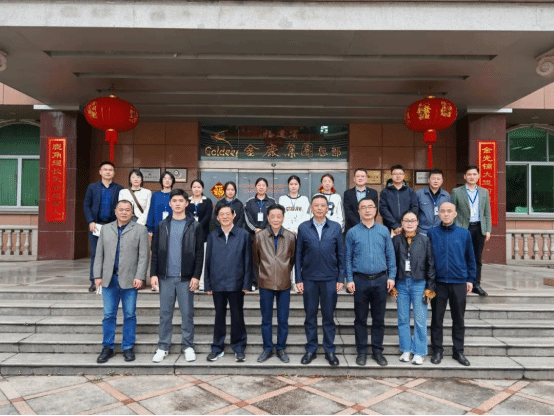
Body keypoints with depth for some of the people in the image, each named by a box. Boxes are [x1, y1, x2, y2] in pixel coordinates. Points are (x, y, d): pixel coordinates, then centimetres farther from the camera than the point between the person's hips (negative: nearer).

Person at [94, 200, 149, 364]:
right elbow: (99, 254, 12)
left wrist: (140, 277, -11)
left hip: (129, 280, -2)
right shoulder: (105, 229, 13)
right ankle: (108, 347, 19)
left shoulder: (140, 230, 3)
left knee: (129, 315, 5)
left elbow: (144, 256, -3)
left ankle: (128, 347, 17)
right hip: (109, 279, 3)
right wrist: (97, 276, 4)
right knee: (109, 315, 7)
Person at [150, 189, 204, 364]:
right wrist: (154, 274, 0)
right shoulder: (163, 225, 8)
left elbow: (199, 254, -2)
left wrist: (196, 276, -9)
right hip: (165, 277, 2)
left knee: (187, 313, 5)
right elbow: (155, 251, 7)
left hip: (186, 277, -2)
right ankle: (163, 347, 21)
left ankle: (188, 346, 18)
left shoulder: (195, 226, 0)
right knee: (165, 313, 9)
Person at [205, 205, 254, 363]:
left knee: (237, 317, 6)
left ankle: (239, 349, 20)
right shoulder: (212, 236, 7)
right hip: (217, 283, 2)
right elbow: (208, 260, 8)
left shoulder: (243, 235, 0)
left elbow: (248, 260, -1)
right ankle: (217, 348, 25)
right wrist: (207, 284, 5)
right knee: (219, 316, 12)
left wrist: (247, 283, -5)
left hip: (236, 283, -2)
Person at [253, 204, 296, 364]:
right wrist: (259, 277, 9)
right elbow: (256, 260, 8)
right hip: (265, 284, 0)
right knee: (266, 319, 10)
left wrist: (285, 274, 9)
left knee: (283, 320, 8)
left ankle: (281, 349, 24)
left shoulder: (291, 237, -2)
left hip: (284, 284, 0)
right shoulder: (259, 236, -1)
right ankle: (267, 349, 24)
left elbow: (293, 259, 8)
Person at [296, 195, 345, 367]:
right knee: (310, 316, 9)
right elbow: (298, 255, 3)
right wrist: (298, 279, -1)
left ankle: (330, 351, 22)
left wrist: (341, 278, -1)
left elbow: (341, 254, 4)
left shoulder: (336, 228, 3)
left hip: (330, 279, 0)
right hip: (309, 279, 0)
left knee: (329, 316, 8)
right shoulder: (303, 228, 2)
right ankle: (311, 350, 23)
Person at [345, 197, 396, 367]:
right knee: (361, 318, 8)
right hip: (360, 280, -1)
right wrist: (349, 280, -5)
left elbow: (390, 255, 5)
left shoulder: (384, 231, 4)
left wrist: (391, 277, -1)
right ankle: (362, 352, 20)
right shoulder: (352, 232, 0)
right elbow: (348, 258, 0)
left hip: (380, 280, 1)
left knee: (379, 318, 10)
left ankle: (378, 351, 23)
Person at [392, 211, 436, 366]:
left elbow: (431, 264, 0)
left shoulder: (425, 240, 0)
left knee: (420, 321, 2)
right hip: (401, 283, 2)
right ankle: (406, 350, 22)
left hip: (419, 283, -2)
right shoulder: (396, 240, 3)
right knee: (403, 319, 9)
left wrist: (430, 287, -2)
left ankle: (419, 353, 15)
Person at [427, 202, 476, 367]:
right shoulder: (432, 233, -1)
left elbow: (470, 258, 8)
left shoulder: (464, 234, 2)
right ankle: (437, 350, 20)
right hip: (438, 282, -1)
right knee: (437, 318, 7)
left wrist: (470, 279, 6)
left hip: (459, 283, 1)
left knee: (459, 319, 11)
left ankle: (458, 351, 24)